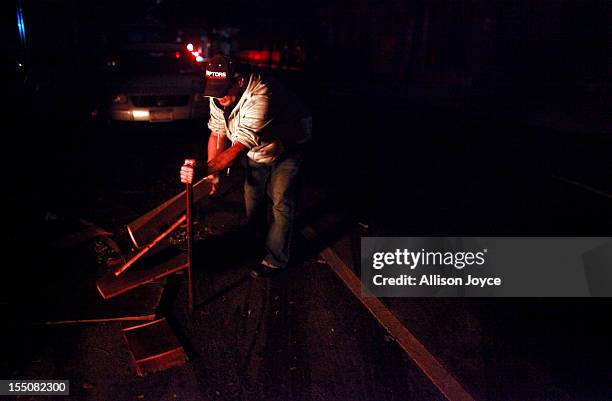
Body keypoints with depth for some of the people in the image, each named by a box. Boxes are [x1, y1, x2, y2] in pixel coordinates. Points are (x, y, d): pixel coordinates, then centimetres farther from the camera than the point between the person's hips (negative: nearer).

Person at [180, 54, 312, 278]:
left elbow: (239, 149, -48)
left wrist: (203, 170, -57)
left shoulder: (261, 97, -43)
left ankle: (276, 259, 5)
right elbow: (217, 133, -8)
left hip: (287, 148, -7)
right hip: (258, 149, 7)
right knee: (253, 192, 15)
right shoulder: (219, 96, -18)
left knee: (281, 200, -9)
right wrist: (212, 173, -16)